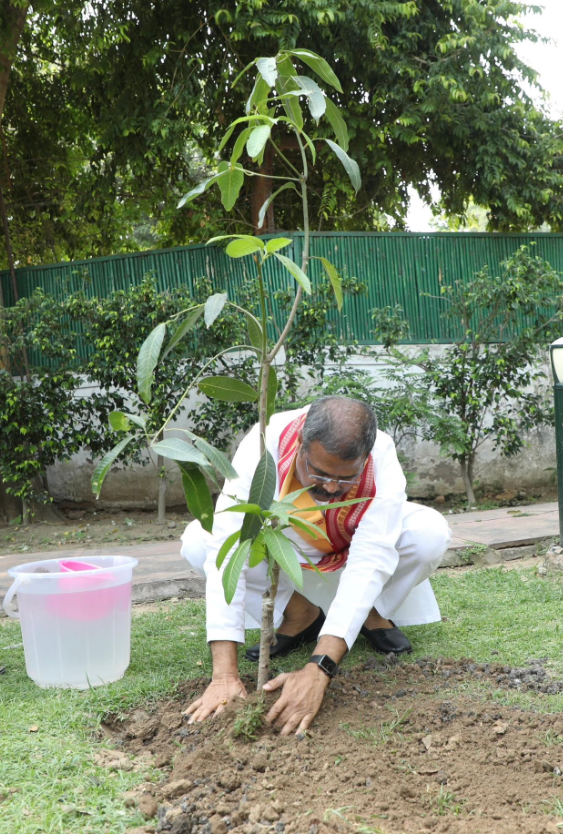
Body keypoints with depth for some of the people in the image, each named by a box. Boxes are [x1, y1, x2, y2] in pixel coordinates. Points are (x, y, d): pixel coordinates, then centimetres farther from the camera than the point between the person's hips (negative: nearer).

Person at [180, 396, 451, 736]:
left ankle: (374, 615, -1)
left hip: (355, 549, 0)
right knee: (198, 541, -28)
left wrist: (317, 670, -54)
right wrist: (225, 674, -49)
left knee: (430, 532, -30)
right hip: (285, 552, 1)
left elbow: (369, 564, -43)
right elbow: (226, 552, -42)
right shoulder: (263, 446, -38)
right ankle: (300, 616, -5)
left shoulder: (382, 461, -36)